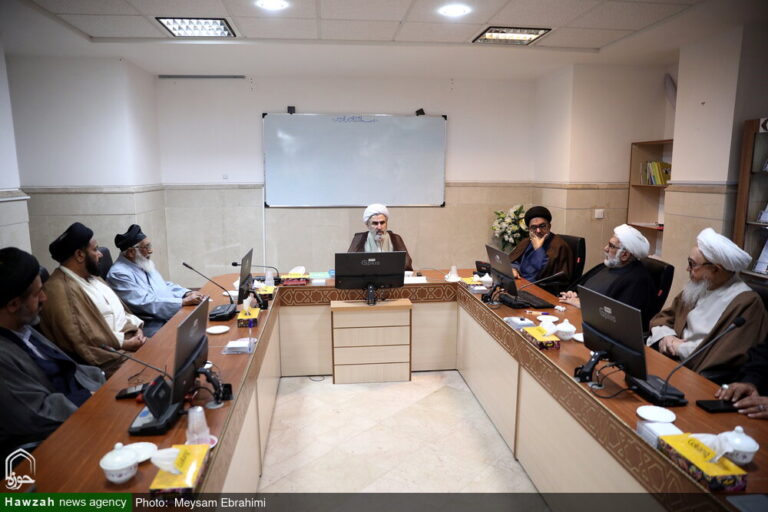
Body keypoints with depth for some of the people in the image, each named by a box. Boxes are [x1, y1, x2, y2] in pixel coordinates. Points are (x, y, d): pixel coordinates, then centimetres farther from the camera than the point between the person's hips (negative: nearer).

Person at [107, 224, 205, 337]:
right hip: (150, 327, -9)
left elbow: (165, 285, 22)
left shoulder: (144, 264, 15)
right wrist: (184, 302, -21)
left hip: (171, 316, 9)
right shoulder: (118, 274, -12)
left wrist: (188, 294, 3)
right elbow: (147, 304, -20)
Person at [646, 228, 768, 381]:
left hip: (704, 377, -7)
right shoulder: (698, 288, 12)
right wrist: (665, 336, -5)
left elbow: (731, 355, -21)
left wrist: (682, 348, -13)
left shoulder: (747, 303, -12)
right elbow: (665, 316, 17)